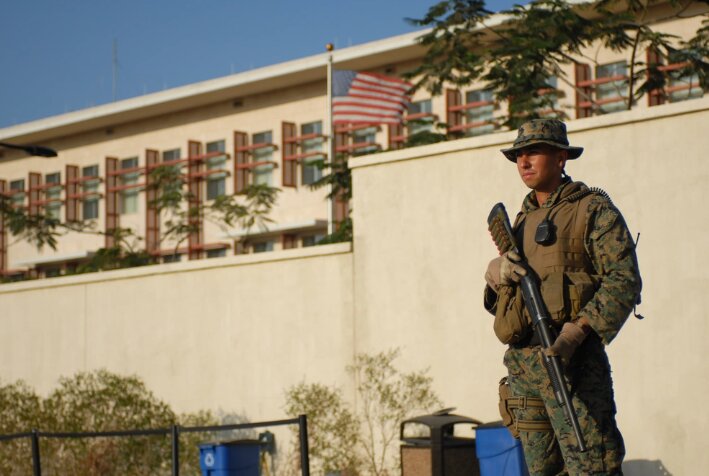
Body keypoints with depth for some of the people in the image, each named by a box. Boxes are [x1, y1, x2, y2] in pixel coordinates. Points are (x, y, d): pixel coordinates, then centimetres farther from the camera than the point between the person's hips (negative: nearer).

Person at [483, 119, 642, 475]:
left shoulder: (593, 209, 1)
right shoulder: (521, 220, 21)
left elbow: (624, 280, -10)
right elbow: (494, 299, 20)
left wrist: (577, 330, -22)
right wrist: (496, 271, -4)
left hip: (569, 358, -7)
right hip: (521, 363, 7)